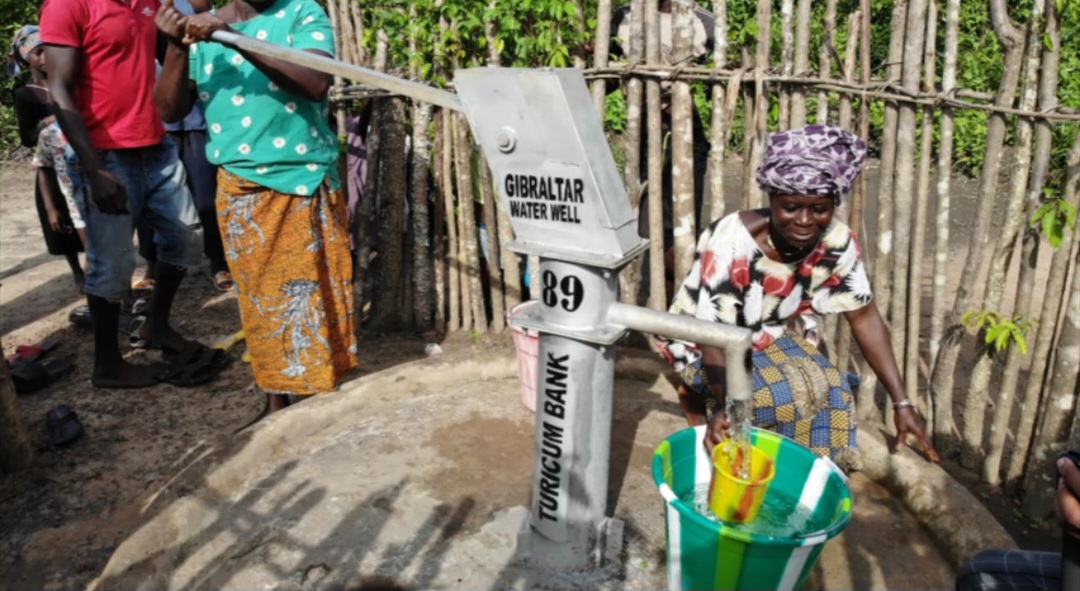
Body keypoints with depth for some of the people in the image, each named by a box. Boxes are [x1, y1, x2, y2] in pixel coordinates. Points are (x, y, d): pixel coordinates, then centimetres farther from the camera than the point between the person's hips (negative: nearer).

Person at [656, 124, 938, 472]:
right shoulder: (732, 241, -33)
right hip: (703, 344, -5)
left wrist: (901, 402, -14)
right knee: (785, 397, -27)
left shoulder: (836, 242, -17)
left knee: (829, 388, -17)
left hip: (768, 338, 6)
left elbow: (864, 317, -10)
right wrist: (725, 406, -49)